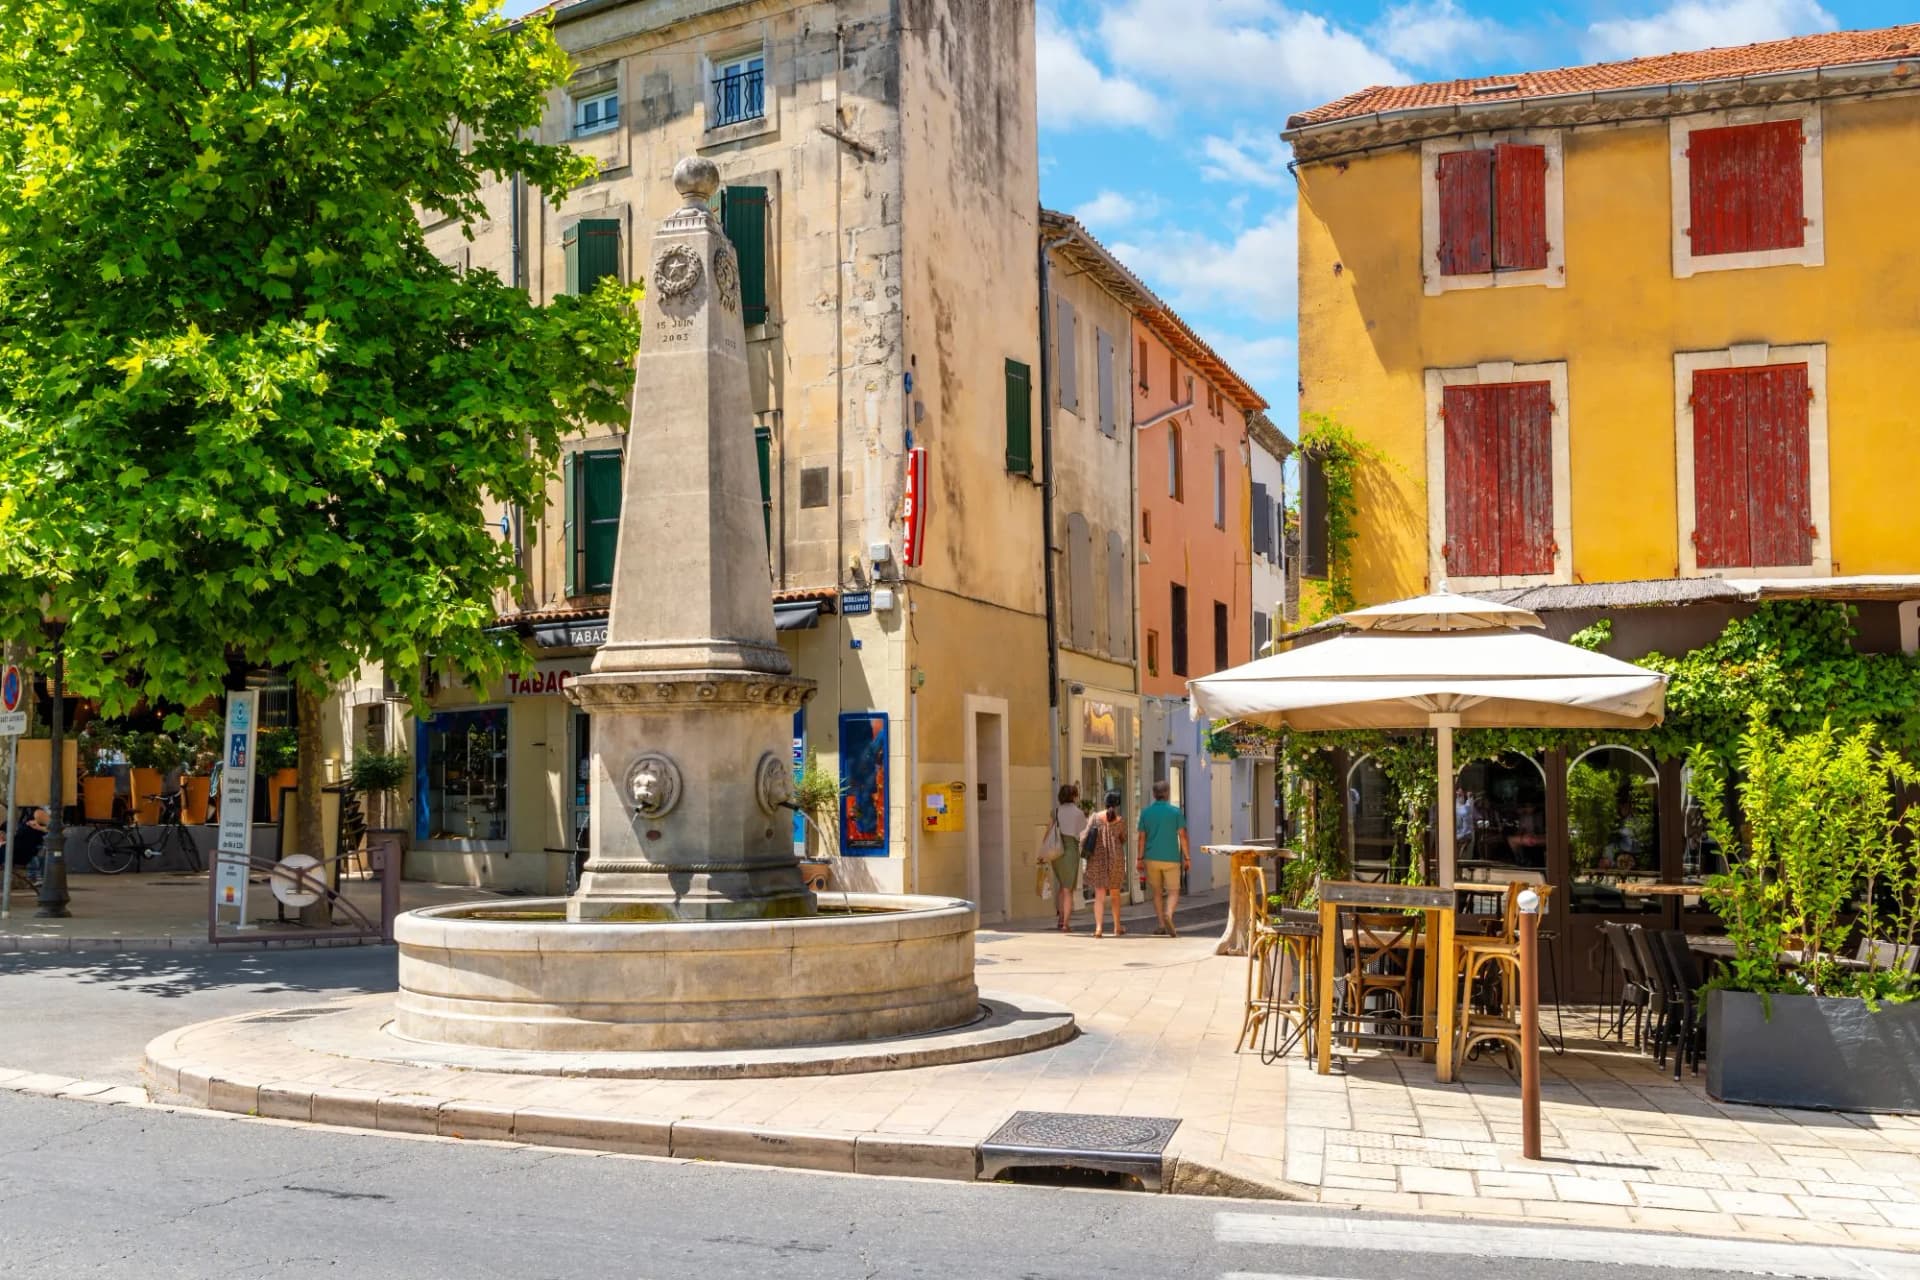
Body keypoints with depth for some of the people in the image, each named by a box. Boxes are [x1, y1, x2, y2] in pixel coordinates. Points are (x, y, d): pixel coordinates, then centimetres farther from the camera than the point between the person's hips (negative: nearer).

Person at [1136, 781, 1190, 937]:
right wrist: (1186, 858, 0)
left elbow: (1142, 837, 2)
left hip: (1152, 858, 2)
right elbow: (1182, 835, -5)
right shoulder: (1175, 811, -3)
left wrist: (1140, 859, 8)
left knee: (1156, 892, 13)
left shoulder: (1145, 812, 2)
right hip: (1171, 858, -2)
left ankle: (1162, 925, 12)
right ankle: (1168, 915, -27)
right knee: (1173, 892, 1)